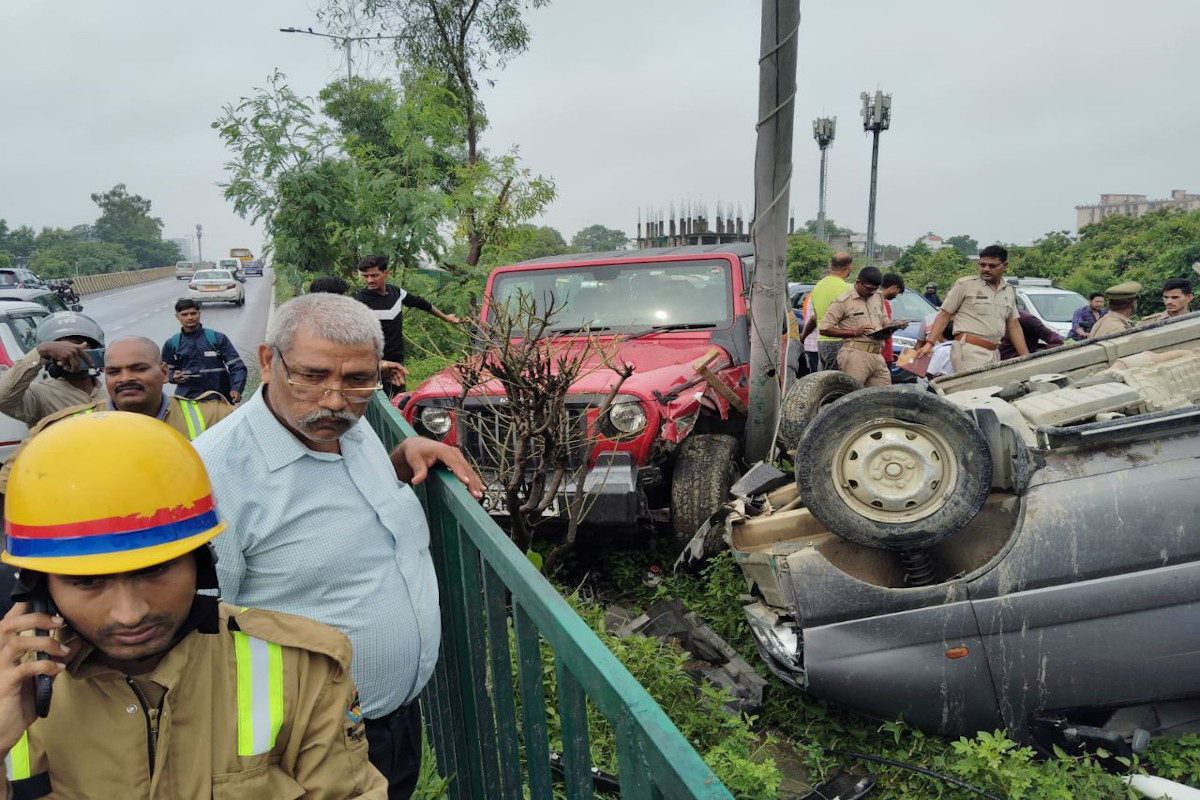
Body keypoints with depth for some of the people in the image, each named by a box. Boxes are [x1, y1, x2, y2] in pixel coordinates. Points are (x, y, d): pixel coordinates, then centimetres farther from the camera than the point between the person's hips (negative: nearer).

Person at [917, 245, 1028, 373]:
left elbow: (1013, 326, 21)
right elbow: (944, 315, 0)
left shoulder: (1009, 292, 19)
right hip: (969, 352, -6)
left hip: (994, 354, 6)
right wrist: (929, 343, -11)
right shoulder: (965, 284, 1)